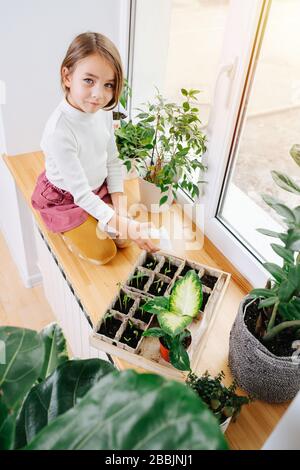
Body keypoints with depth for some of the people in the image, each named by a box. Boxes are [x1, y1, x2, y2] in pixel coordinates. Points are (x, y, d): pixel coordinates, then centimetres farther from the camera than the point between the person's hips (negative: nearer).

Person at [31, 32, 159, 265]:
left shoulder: (103, 111, -14)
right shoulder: (59, 130, -35)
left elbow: (113, 161, -3)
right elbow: (80, 193, -31)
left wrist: (121, 209, -11)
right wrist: (122, 224, -36)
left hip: (99, 189, 6)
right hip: (66, 199, -6)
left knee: (125, 241, 3)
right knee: (103, 253, -8)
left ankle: (86, 223, 24)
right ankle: (68, 228, 17)